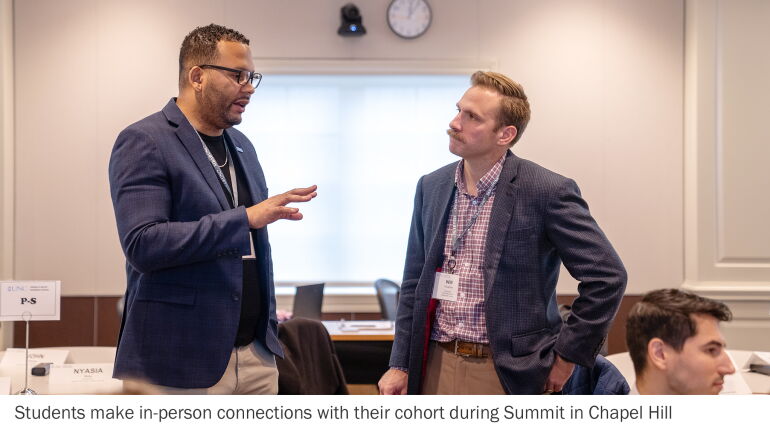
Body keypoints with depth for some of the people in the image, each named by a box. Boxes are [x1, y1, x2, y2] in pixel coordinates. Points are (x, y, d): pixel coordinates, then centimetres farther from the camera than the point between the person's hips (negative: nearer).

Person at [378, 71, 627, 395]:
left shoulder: (547, 192, -10)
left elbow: (607, 275, -9)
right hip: (436, 369, 5)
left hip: (509, 376, -5)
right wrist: (400, 365, 8)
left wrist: (567, 356, -7)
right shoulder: (431, 187, 7)